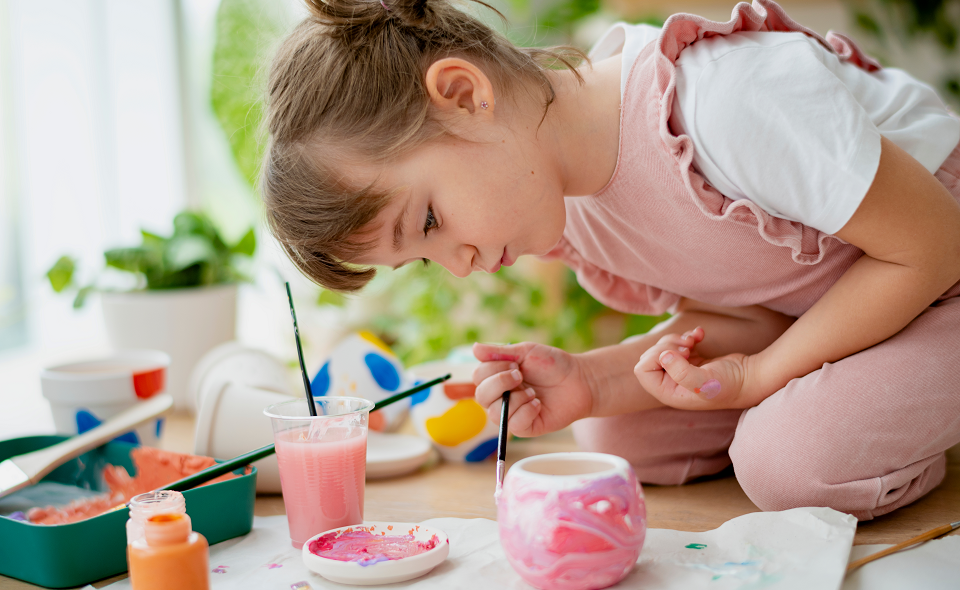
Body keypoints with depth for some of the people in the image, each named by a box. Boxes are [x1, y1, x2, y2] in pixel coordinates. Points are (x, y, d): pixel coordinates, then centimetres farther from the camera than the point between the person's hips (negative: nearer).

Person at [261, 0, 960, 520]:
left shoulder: (724, 105, -39)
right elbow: (738, 317, -5)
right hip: (798, 310, 7)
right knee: (617, 435, -3)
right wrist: (590, 381, -22)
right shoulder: (560, 212, -12)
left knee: (800, 459, -30)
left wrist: (757, 376, -23)